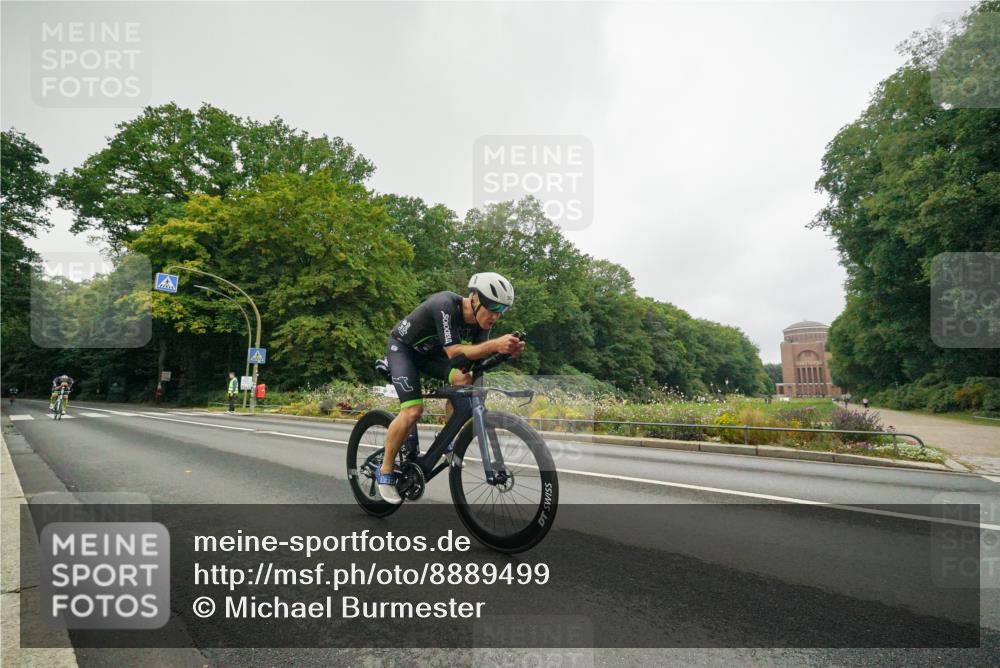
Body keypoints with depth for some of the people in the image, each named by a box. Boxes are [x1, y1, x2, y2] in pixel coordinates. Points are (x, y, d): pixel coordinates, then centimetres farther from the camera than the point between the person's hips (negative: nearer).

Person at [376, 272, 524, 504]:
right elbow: (454, 353, -41)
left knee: (463, 380, -21)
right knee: (413, 410, -20)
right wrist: (495, 344, -53)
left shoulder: (481, 320, -15)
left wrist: (505, 350, -38)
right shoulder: (445, 305, -36)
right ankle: (385, 472, -1)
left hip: (430, 351, 6)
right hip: (403, 347, -6)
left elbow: (480, 355, -19)